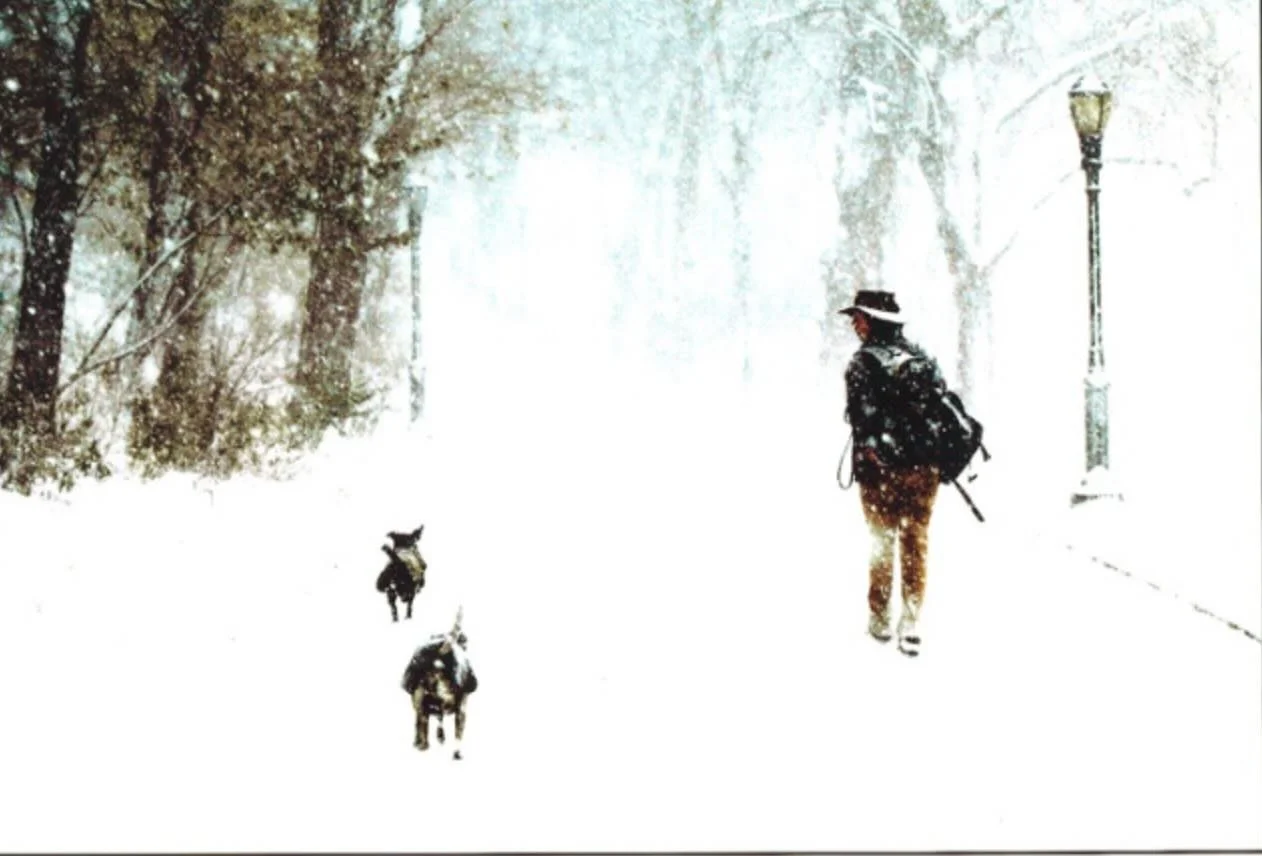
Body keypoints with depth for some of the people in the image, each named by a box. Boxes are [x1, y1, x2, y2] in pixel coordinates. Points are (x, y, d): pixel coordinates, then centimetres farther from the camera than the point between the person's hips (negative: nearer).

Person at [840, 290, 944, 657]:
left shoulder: (864, 362, -8)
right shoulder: (924, 357, 9)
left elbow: (863, 414, -17)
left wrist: (869, 451, -17)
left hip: (883, 468, -4)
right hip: (925, 467, 4)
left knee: (882, 541, 10)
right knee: (916, 543, 8)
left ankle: (880, 619, 18)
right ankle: (911, 623, 3)